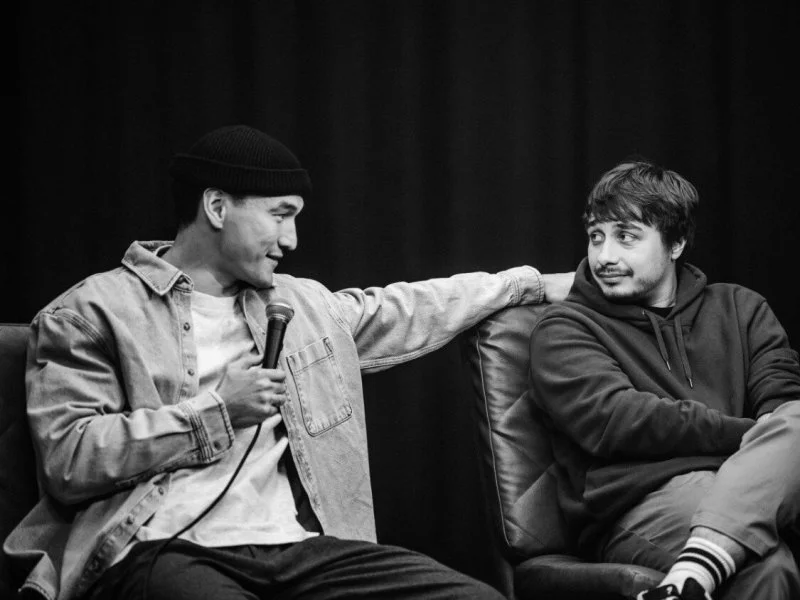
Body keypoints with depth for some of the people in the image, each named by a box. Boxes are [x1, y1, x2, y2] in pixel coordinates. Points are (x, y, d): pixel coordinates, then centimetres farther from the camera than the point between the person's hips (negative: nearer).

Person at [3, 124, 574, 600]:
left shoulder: (302, 304, 24)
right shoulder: (89, 313, 4)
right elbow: (69, 460, -7)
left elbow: (412, 311, 40)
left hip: (300, 545, 6)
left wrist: (533, 282, 45)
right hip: (163, 551, -5)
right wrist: (215, 412, -7)